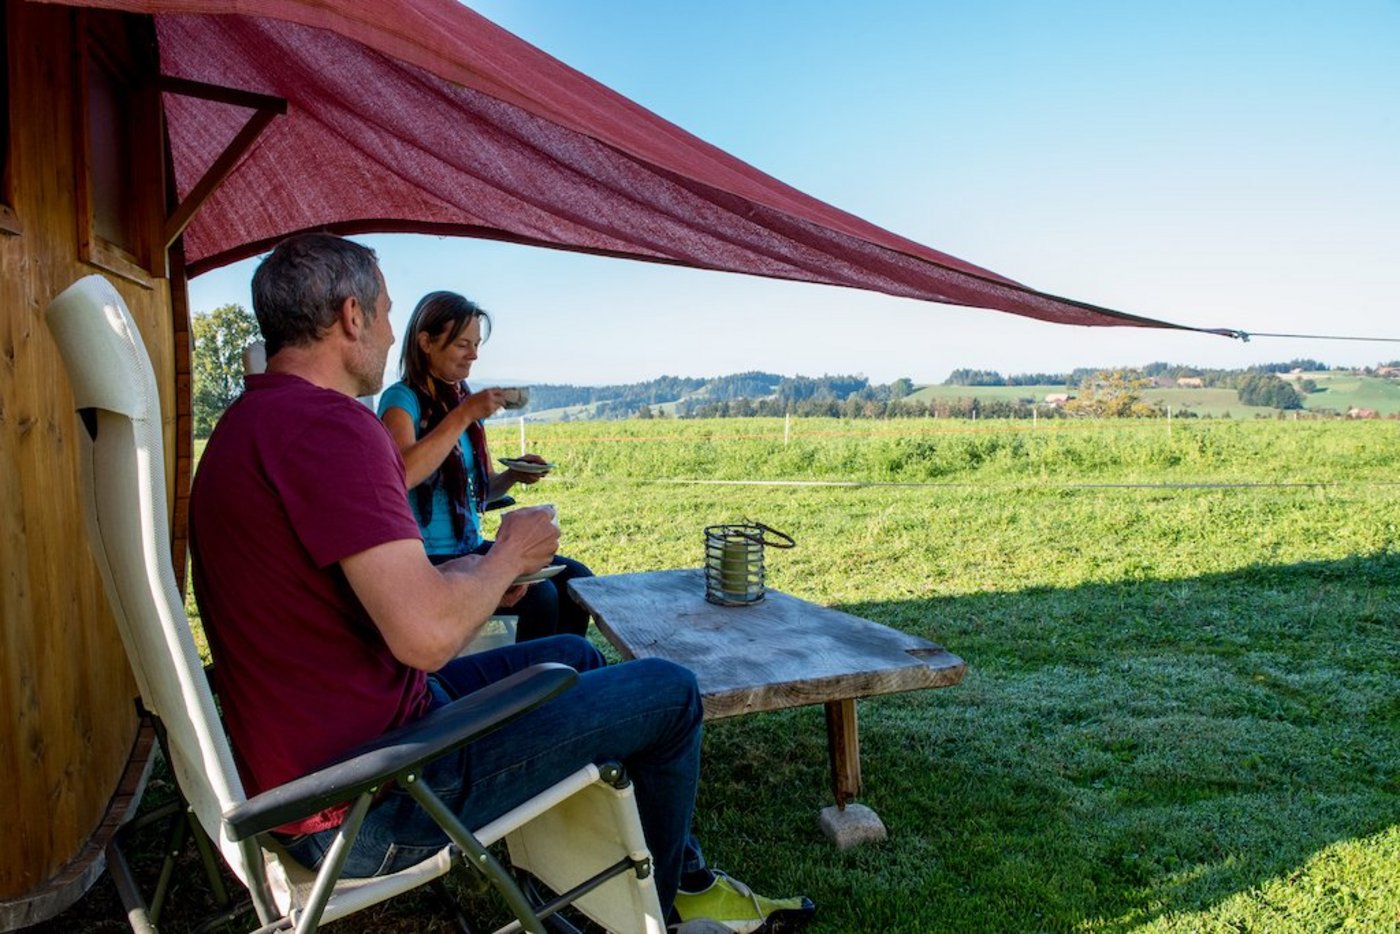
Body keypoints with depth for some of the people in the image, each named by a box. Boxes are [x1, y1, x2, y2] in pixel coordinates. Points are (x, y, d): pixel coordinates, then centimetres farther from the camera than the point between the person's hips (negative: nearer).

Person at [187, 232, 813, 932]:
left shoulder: (248, 424, 11)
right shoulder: (330, 426, -24)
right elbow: (428, 633, -31)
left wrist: (476, 573, 9)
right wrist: (508, 557, -10)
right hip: (368, 809, -10)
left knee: (574, 658, 23)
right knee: (670, 693, -2)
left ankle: (686, 877, 34)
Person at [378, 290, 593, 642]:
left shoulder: (465, 399, 11)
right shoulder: (401, 399, -10)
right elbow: (402, 474, -31)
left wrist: (513, 475, -4)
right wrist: (464, 415, -24)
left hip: (472, 547, 7)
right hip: (428, 559, -7)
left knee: (576, 579, -5)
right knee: (539, 595, -23)